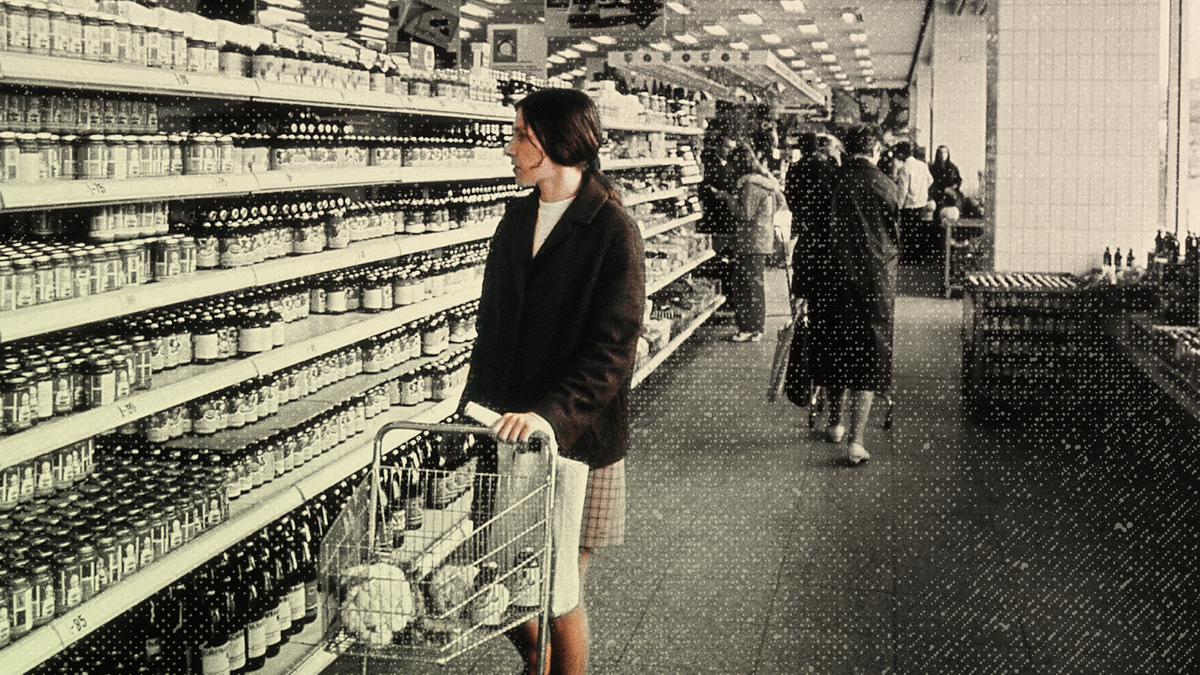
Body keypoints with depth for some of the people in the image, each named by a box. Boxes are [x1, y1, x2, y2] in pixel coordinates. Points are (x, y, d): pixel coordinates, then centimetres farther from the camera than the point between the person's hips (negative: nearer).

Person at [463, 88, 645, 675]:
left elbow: (611, 351, -17)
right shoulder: (517, 220, 10)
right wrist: (474, 406, 7)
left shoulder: (613, 231, -10)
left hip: (576, 439, -5)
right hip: (507, 430, 6)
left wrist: (552, 415, -29)